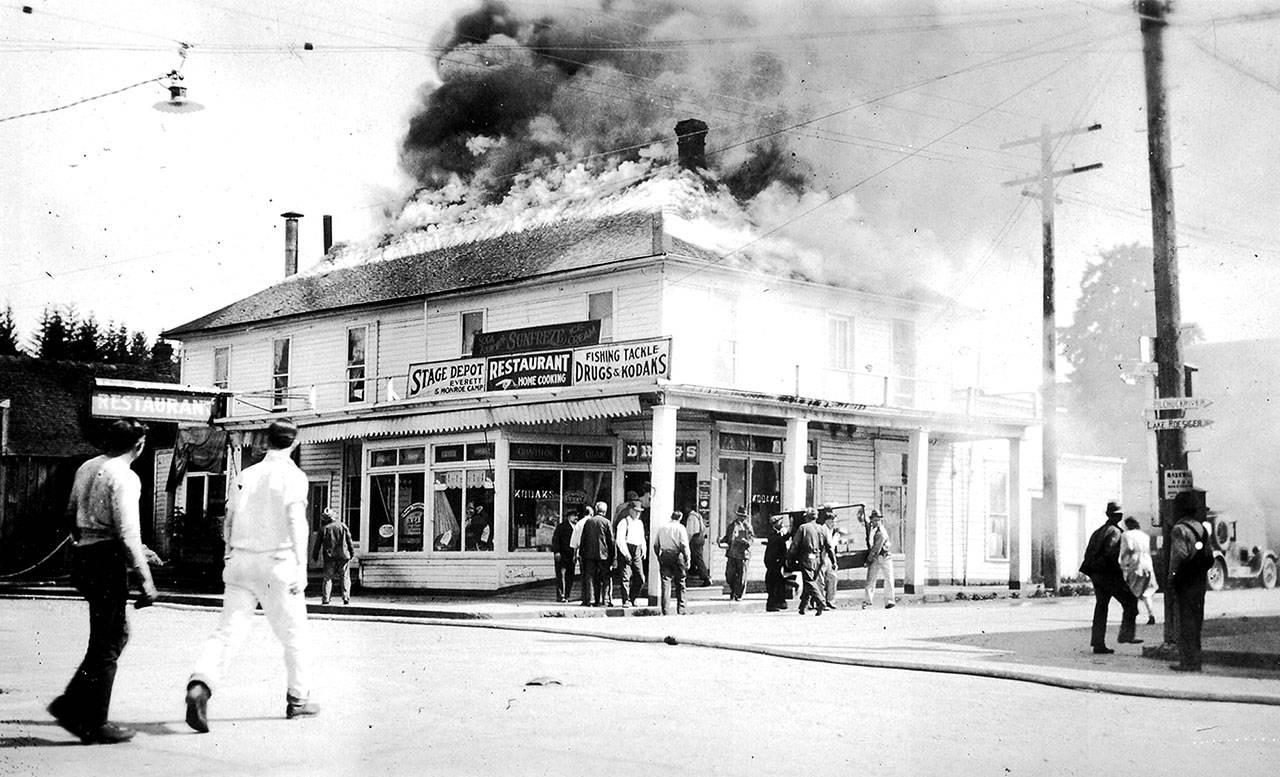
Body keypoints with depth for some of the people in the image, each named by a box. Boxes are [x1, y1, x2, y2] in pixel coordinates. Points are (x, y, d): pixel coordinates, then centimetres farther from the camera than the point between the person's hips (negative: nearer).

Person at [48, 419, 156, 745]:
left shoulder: (87, 468, 12)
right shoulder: (124, 477, -14)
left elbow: (72, 516, 19)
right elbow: (127, 532, -20)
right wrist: (145, 579, -18)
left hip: (81, 556, 9)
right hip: (107, 560, -9)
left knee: (118, 632, 19)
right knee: (106, 644, 0)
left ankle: (70, 705, 17)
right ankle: (94, 724, 5)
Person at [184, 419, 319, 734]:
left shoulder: (244, 476, 12)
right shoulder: (293, 477, -4)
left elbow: (228, 525, 17)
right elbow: (296, 522, -17)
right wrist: (301, 567, -21)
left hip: (241, 561, 4)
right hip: (277, 564, -4)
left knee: (227, 631, -1)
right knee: (293, 633, 11)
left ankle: (199, 685, -24)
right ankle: (297, 699, 21)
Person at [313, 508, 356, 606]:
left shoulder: (323, 529, -3)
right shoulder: (342, 526, 0)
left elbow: (318, 544, 2)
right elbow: (349, 541, 2)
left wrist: (316, 556, 12)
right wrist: (352, 553, 10)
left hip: (329, 556, 0)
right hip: (343, 556, 0)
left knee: (327, 578, 7)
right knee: (345, 577, 6)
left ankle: (325, 599, 1)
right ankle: (346, 598, -3)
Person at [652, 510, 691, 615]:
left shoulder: (661, 527, 9)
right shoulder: (680, 527, -3)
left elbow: (655, 545, 10)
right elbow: (684, 545, -8)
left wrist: (659, 557, 18)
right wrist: (687, 560, -5)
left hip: (664, 556, 3)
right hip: (677, 555, -3)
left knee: (665, 582, 2)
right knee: (680, 583, 6)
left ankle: (665, 609, -3)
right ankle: (680, 610, 8)